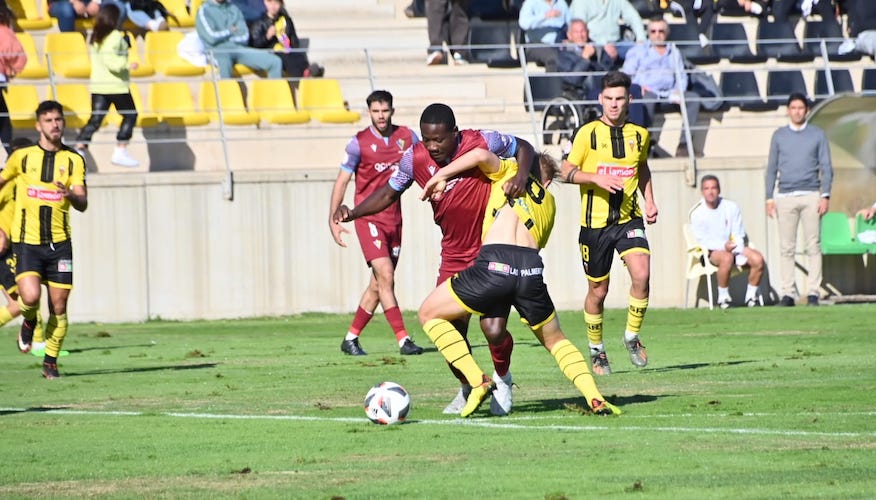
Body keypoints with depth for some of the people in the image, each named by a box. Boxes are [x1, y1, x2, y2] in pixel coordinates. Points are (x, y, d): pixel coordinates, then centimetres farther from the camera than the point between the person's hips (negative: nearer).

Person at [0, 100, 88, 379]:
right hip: (26, 241, -1)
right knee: (30, 297, -20)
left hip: (59, 242, 1)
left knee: (58, 306, 0)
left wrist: (71, 194, -28)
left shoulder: (74, 160, 2)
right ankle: (29, 323, 15)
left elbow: (82, 204, -5)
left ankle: (51, 362, 16)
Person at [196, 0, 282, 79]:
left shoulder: (234, 9, 17)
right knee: (224, 63, -44)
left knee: (275, 62, -14)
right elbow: (212, 37, -8)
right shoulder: (203, 11, 4)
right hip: (218, 52, -5)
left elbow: (244, 37, 7)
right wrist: (230, 31, 5)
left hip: (239, 49, 5)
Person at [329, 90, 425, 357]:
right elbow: (341, 182, -4)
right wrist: (333, 219, -10)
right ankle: (403, 340, -18)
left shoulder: (407, 137, 4)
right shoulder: (359, 143, -7)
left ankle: (351, 339, 18)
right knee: (385, 276, -16)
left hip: (394, 218, 5)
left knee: (379, 285, 7)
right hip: (368, 217, -5)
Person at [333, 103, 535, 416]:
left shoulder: (482, 143, -18)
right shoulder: (415, 158, -10)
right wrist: (353, 212, -8)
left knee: (493, 329, -16)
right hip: (454, 257, 3)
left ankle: (502, 379, 18)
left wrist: (522, 174, -20)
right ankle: (468, 389, 27)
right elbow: (389, 193, 7)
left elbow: (523, 147, 1)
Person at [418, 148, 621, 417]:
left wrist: (440, 177, 14)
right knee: (554, 340, 29)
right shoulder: (549, 202, 33)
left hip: (494, 264, -4)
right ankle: (595, 398, 13)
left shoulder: (510, 172, 23)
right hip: (531, 269, 4)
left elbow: (481, 155, 4)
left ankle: (478, 381, 2)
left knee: (429, 313, 15)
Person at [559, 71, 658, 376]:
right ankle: (596, 350, 26)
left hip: (629, 219, 2)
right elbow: (566, 172, -3)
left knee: (641, 274, -20)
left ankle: (632, 336, 1)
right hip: (595, 222, -2)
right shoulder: (588, 133, -4)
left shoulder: (639, 135, 7)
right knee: (598, 290, 5)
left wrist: (649, 201, 13)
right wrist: (597, 178, -19)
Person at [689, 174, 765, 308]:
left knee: (758, 258, -21)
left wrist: (739, 251, -17)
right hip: (710, 252, -4)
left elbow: (739, 235, 4)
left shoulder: (731, 208, 3)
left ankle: (751, 296, -4)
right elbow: (702, 241, -10)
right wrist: (723, 246, -24)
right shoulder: (697, 213, -8)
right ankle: (723, 298, -24)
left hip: (734, 248, 4)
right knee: (727, 258, -38)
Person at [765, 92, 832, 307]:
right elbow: (772, 168, 13)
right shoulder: (779, 136, 11)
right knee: (786, 248, -1)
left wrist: (825, 195, -4)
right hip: (785, 197, 1)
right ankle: (788, 293, 1)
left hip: (811, 196, -1)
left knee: (813, 246, -5)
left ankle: (813, 293, -5)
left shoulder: (818, 135, 8)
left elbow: (826, 167, 6)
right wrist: (769, 198, 4)